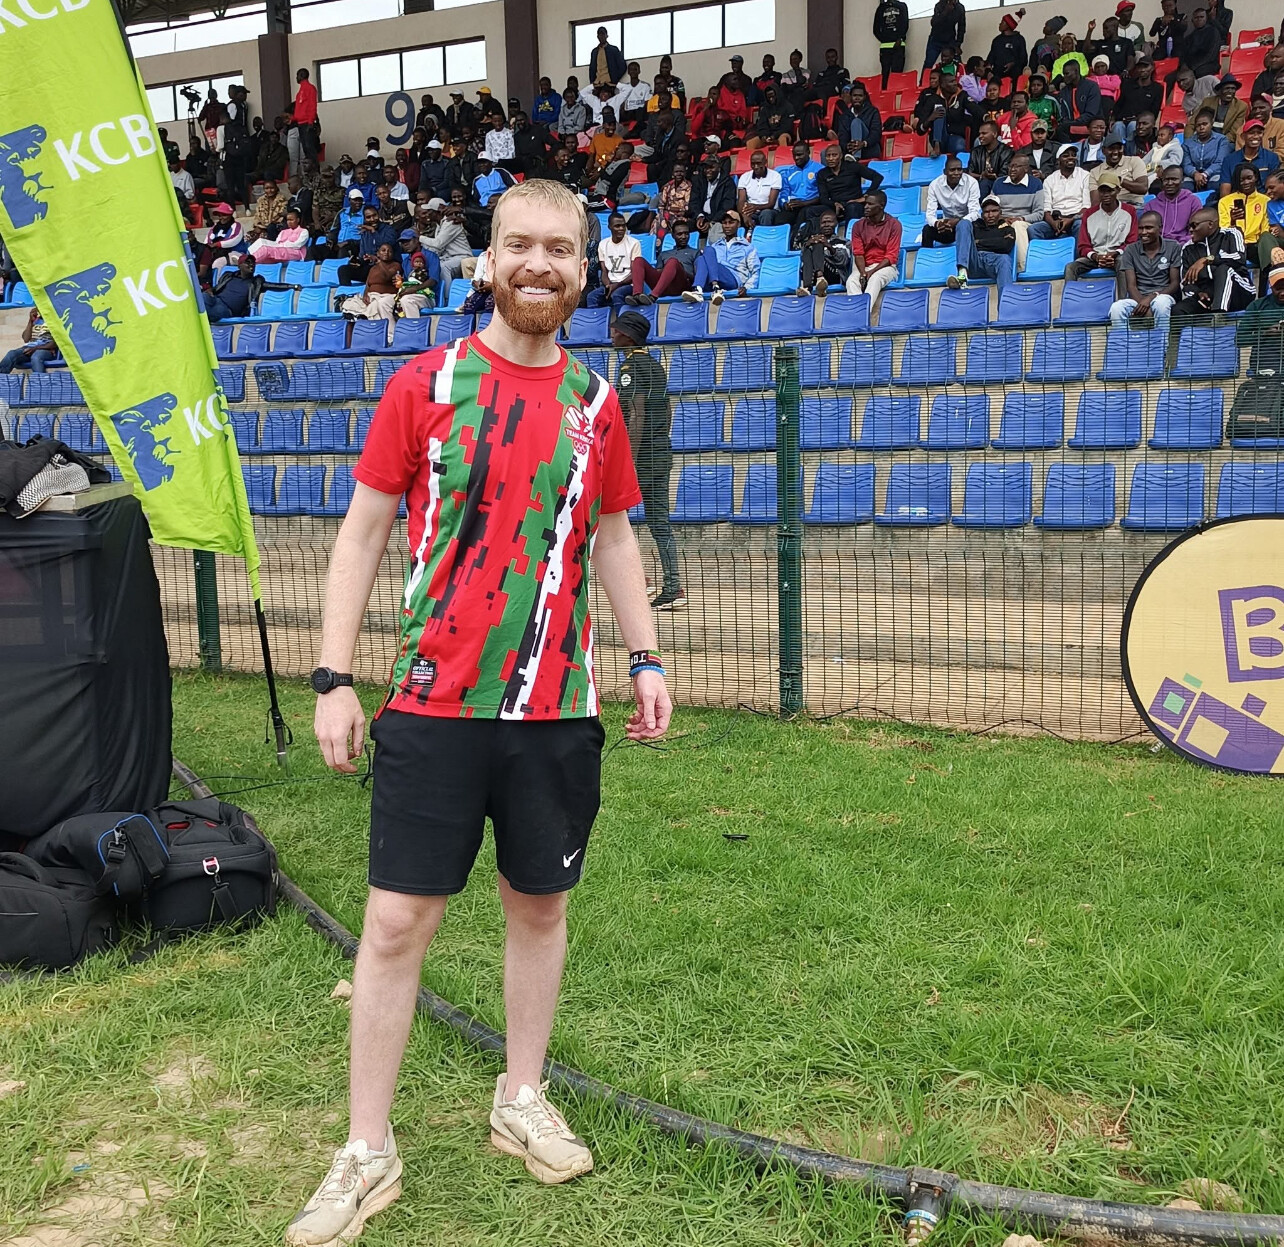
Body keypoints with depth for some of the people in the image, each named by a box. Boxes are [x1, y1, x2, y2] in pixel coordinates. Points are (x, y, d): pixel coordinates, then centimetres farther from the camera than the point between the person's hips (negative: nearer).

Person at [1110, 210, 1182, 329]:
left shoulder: (1173, 248, 5)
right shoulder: (1130, 250, 9)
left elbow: (1175, 283, 0)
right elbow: (1131, 285, 1)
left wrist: (1152, 296, -18)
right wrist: (1143, 304, -20)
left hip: (1163, 295, -1)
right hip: (1138, 298, 1)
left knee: (1161, 303, -39)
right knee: (1116, 308, -32)